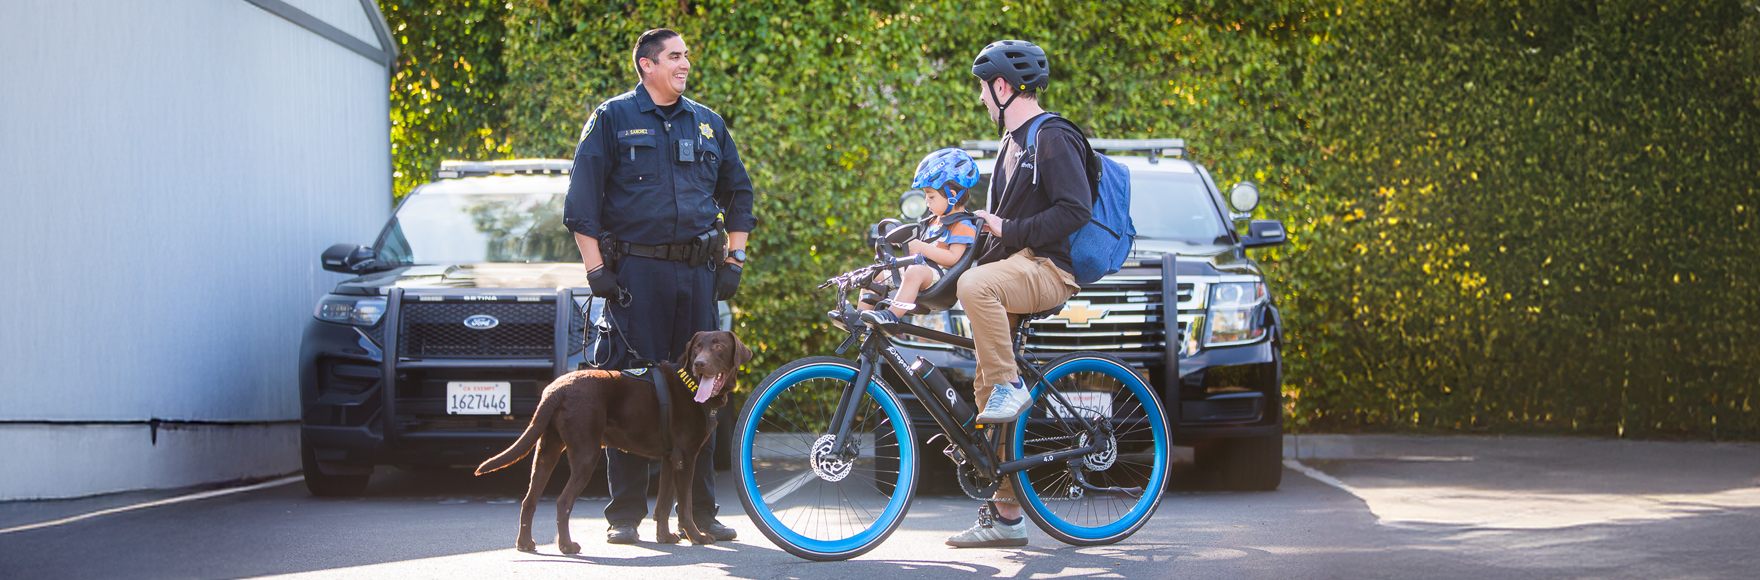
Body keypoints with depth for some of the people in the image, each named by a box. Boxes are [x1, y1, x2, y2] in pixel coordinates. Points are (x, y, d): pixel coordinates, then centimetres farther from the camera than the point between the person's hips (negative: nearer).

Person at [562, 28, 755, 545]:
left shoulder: (707, 124, 16)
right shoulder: (613, 119, 4)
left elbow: (738, 192, 23)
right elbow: (582, 200, 0)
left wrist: (733, 260, 13)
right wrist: (595, 268, -7)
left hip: (698, 270, 4)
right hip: (635, 270, -4)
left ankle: (700, 511, 9)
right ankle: (626, 513, -1)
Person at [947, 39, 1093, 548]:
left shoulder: (1053, 138, -8)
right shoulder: (1012, 144, 23)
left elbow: (1075, 210, -20)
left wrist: (1009, 231, -19)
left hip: (1047, 270, -9)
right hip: (1013, 268, 9)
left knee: (976, 286, -39)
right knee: (988, 393, 4)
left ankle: (1011, 386, -25)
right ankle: (1005, 516, 8)